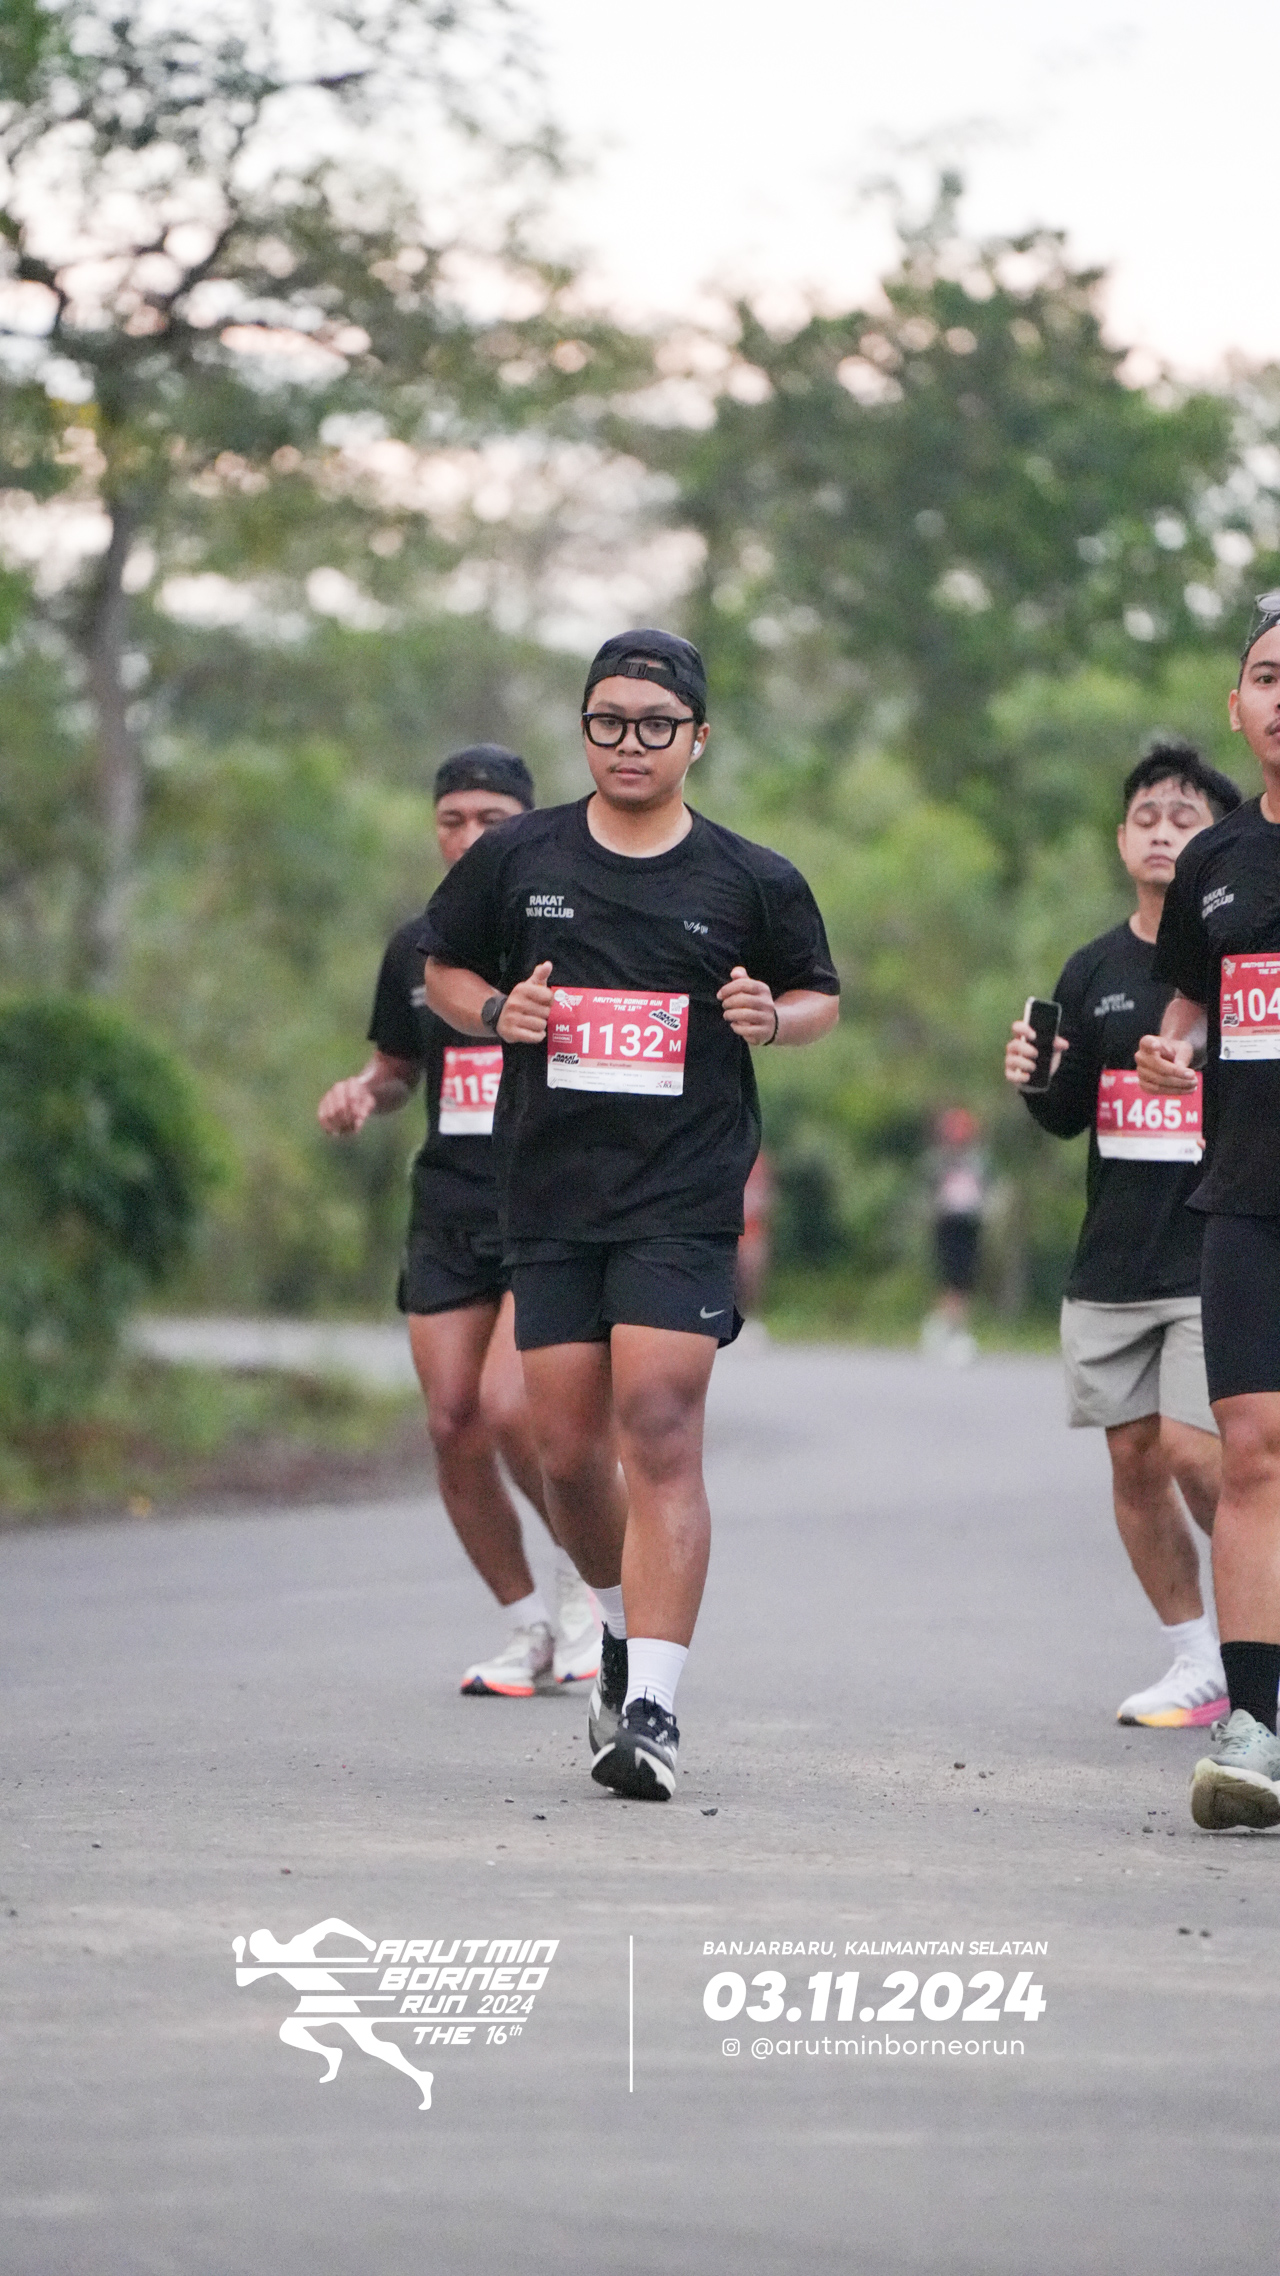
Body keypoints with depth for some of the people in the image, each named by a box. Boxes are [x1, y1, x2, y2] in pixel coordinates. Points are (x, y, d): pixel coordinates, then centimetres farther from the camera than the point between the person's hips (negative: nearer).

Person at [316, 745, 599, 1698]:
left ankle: (590, 1577, 6)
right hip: (449, 1216, 5)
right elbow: (397, 1068, 23)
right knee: (454, 1429, -1)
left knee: (508, 1407, -20)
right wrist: (361, 1093, 2)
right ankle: (530, 1629, 16)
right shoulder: (417, 949, 11)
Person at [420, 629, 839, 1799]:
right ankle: (627, 1626, 33)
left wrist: (772, 1017, -7)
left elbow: (822, 995, 15)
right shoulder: (516, 858, 6)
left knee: (659, 1430, -15)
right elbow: (445, 965, 18)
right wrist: (495, 1012, -3)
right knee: (568, 1449, 5)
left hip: (685, 1199, -3)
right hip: (549, 1194, 3)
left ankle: (652, 1705, -17)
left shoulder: (753, 880, 3)